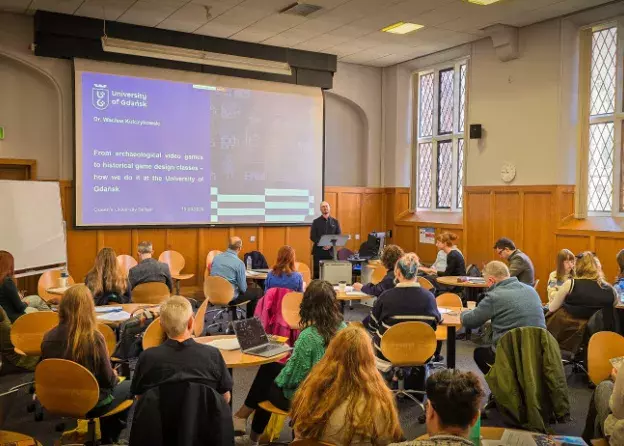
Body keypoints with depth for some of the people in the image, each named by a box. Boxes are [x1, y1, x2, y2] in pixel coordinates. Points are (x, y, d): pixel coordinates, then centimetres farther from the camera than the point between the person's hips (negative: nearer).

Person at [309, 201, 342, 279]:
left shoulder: (335, 222, 11)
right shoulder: (316, 221, 5)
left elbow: (339, 236, 5)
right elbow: (312, 237, -2)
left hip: (331, 251, 2)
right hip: (319, 251, -2)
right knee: (317, 272, -1)